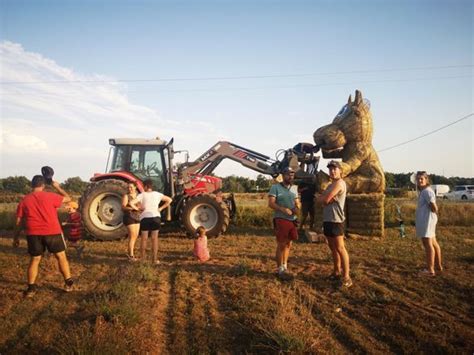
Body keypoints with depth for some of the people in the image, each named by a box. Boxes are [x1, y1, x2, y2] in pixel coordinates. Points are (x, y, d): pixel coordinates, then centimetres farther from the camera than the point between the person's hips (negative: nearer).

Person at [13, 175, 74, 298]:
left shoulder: (24, 200, 6)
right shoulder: (50, 196, -3)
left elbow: (19, 221, 9)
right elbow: (68, 199, 8)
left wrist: (16, 237, 18)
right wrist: (57, 187, 18)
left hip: (33, 233, 3)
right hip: (52, 232, -2)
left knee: (34, 260, 15)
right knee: (61, 257, 11)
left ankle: (31, 288, 15)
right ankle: (68, 283, 15)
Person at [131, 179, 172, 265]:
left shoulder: (142, 195, -2)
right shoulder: (157, 194, 6)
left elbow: (132, 203, -13)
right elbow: (169, 200, 9)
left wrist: (138, 209, 1)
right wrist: (161, 208, 7)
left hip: (145, 218, -1)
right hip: (156, 217, 1)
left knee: (144, 239, 10)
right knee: (154, 239, 6)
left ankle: (143, 259, 16)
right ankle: (155, 259, 6)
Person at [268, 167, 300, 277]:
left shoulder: (294, 188, 15)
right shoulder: (275, 187, -6)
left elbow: (297, 202, 18)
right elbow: (271, 203, -13)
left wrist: (297, 208, -6)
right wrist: (283, 209, -25)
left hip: (292, 220, 6)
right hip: (280, 219, -6)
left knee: (288, 244, 13)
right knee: (281, 245, -2)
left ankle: (285, 265, 25)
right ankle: (280, 268, 7)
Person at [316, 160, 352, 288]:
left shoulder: (339, 183, -11)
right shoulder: (331, 185, 19)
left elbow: (325, 199, -19)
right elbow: (318, 199, 12)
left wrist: (322, 197, 4)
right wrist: (325, 199, -10)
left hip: (336, 220, -10)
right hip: (327, 219, 10)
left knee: (340, 248, -9)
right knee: (333, 248, 15)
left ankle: (346, 277, -7)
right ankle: (337, 271, 26)